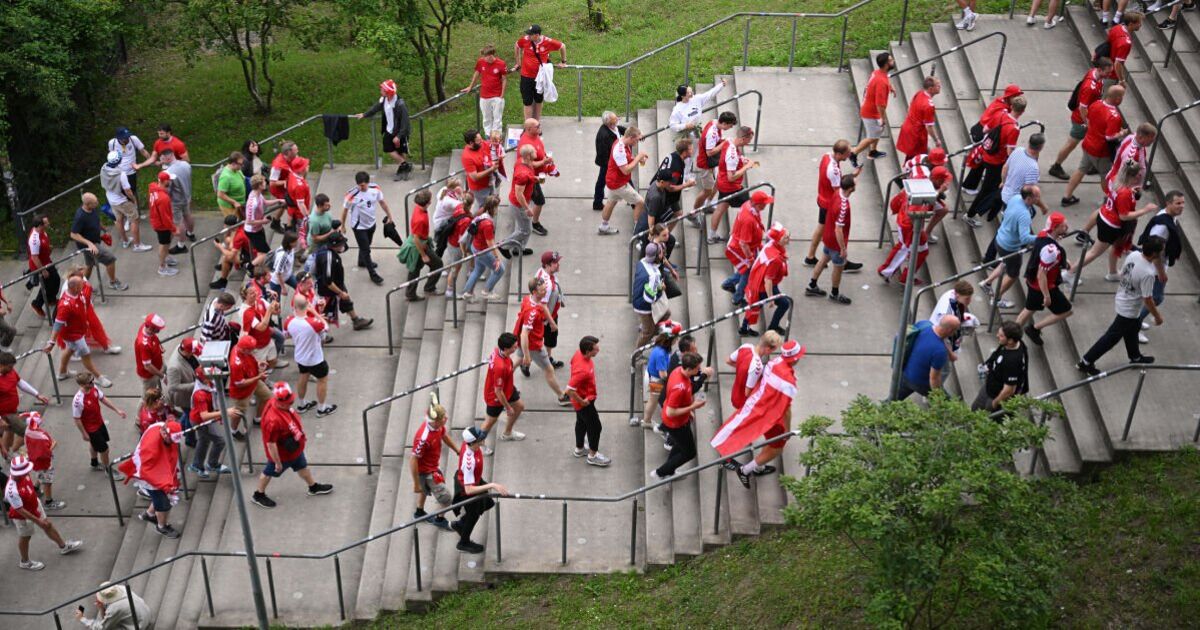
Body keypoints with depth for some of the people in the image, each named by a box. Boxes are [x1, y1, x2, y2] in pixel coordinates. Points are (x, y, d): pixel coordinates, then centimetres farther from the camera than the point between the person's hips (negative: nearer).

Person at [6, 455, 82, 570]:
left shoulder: (21, 475, -22)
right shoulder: (12, 491, -43)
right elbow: (20, 511, -31)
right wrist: (37, 521, -22)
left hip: (34, 505, 7)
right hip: (23, 516, -7)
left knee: (48, 525, 25)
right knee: (25, 537, 18)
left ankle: (63, 546, 48)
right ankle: (25, 562, 45)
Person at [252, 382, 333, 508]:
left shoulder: (280, 403, -18)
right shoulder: (273, 420, -45)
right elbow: (270, 444, -34)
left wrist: (300, 435, 17)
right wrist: (277, 462, -21)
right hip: (282, 454, -8)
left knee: (302, 466, 28)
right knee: (269, 472, 19)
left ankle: (314, 487, 52)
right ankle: (258, 495, 44)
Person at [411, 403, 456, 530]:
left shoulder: (439, 426, -17)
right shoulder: (424, 438, -41)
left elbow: (445, 436, 8)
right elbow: (413, 461, -33)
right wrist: (416, 484, -24)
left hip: (434, 465, 8)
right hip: (426, 471, -8)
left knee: (425, 489, 32)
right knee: (445, 497, 4)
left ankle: (419, 512, 57)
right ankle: (440, 519, 32)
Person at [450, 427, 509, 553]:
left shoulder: (467, 443, -23)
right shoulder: (469, 462, -46)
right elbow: (468, 490, -42)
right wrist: (492, 485, -44)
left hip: (472, 479, 8)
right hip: (467, 488, -8)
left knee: (488, 503, 28)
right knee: (473, 514, 19)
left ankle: (460, 524, 49)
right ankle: (464, 543, 50)